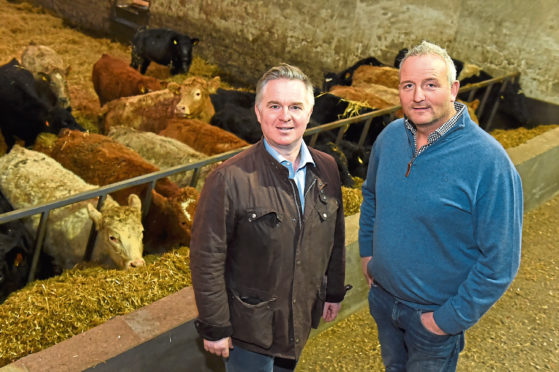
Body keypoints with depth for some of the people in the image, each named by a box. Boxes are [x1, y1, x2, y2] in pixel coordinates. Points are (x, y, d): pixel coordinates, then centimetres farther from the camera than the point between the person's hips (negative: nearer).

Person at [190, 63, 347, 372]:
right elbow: (207, 259, -17)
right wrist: (214, 328, -12)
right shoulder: (229, 179, -22)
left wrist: (334, 292, 14)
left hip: (302, 320, 5)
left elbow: (335, 238, 7)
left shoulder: (326, 169, -4)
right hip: (249, 327, -5)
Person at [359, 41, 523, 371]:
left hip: (436, 313, -5)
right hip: (382, 296, 5)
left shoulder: (489, 161, -26)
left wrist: (451, 319, -18)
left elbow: (501, 259, -21)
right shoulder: (390, 136, -8)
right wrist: (367, 251, 7)